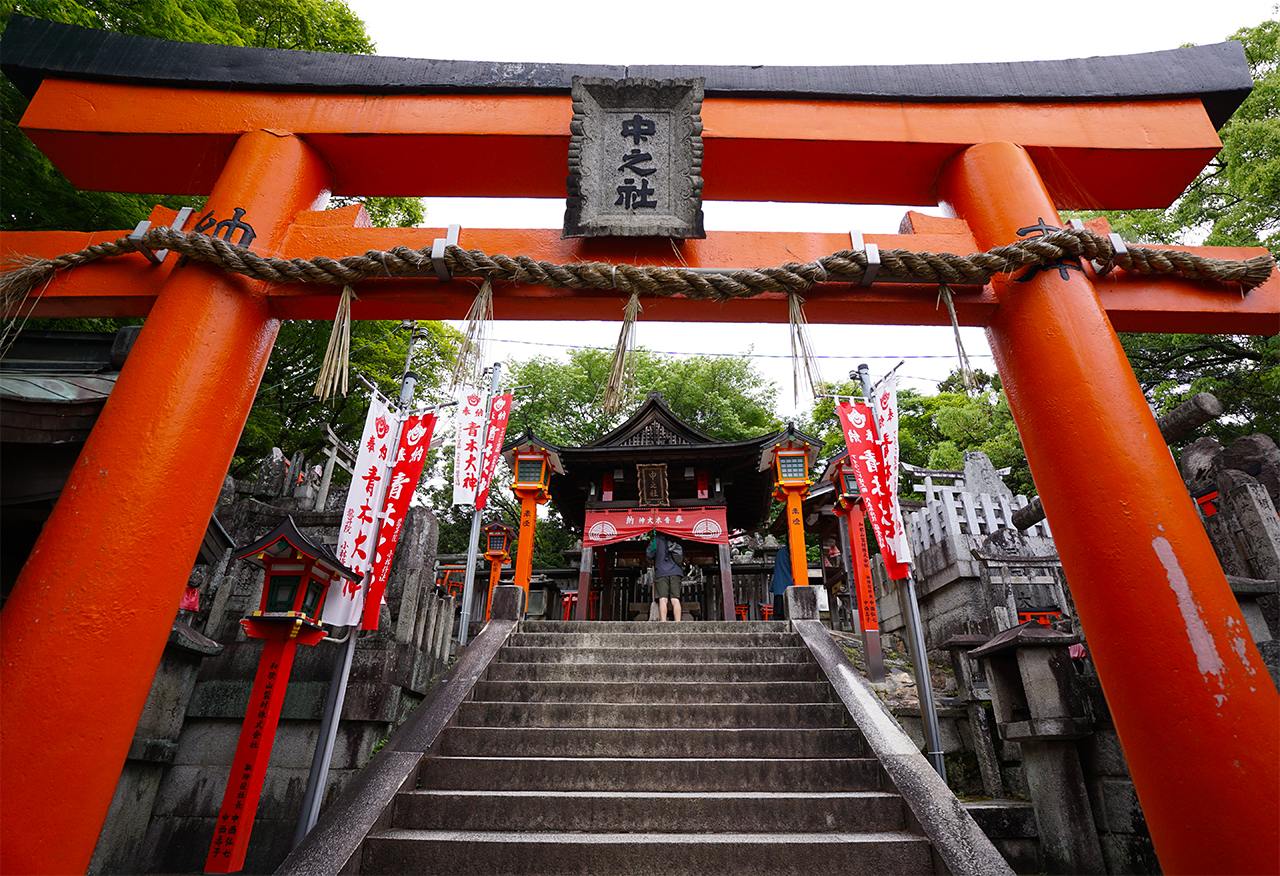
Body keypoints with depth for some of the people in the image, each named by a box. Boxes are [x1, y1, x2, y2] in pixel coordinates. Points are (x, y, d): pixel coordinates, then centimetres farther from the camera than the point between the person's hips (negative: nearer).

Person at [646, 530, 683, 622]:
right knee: (675, 600, 0)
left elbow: (649, 555, 1)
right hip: (676, 572, 3)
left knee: (662, 600, -7)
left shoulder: (656, 538, 3)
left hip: (661, 572, -3)